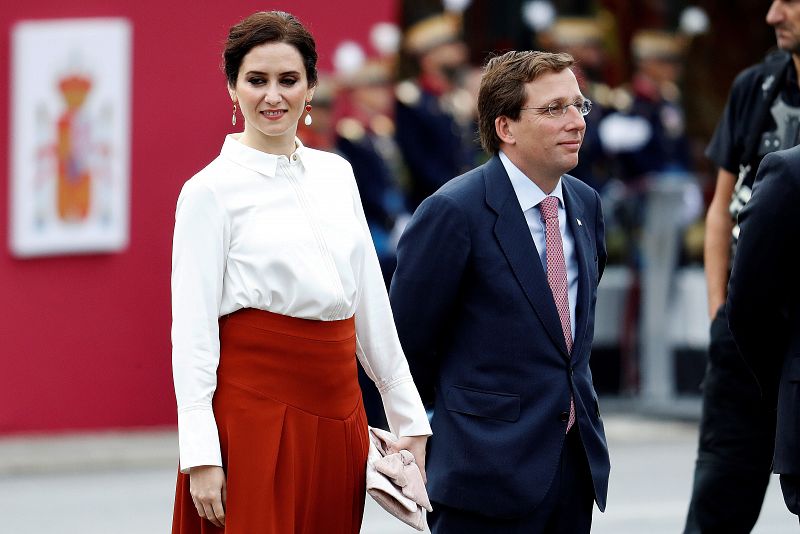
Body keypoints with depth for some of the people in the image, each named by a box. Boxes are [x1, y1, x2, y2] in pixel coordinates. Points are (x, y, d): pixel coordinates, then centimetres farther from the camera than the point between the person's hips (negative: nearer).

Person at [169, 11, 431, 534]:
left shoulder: (336, 174, 12)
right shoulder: (211, 190, -5)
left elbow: (371, 302, 16)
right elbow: (193, 328, -8)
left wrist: (409, 417, 14)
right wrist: (200, 455, -14)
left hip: (337, 408, 6)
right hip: (256, 410, -5)